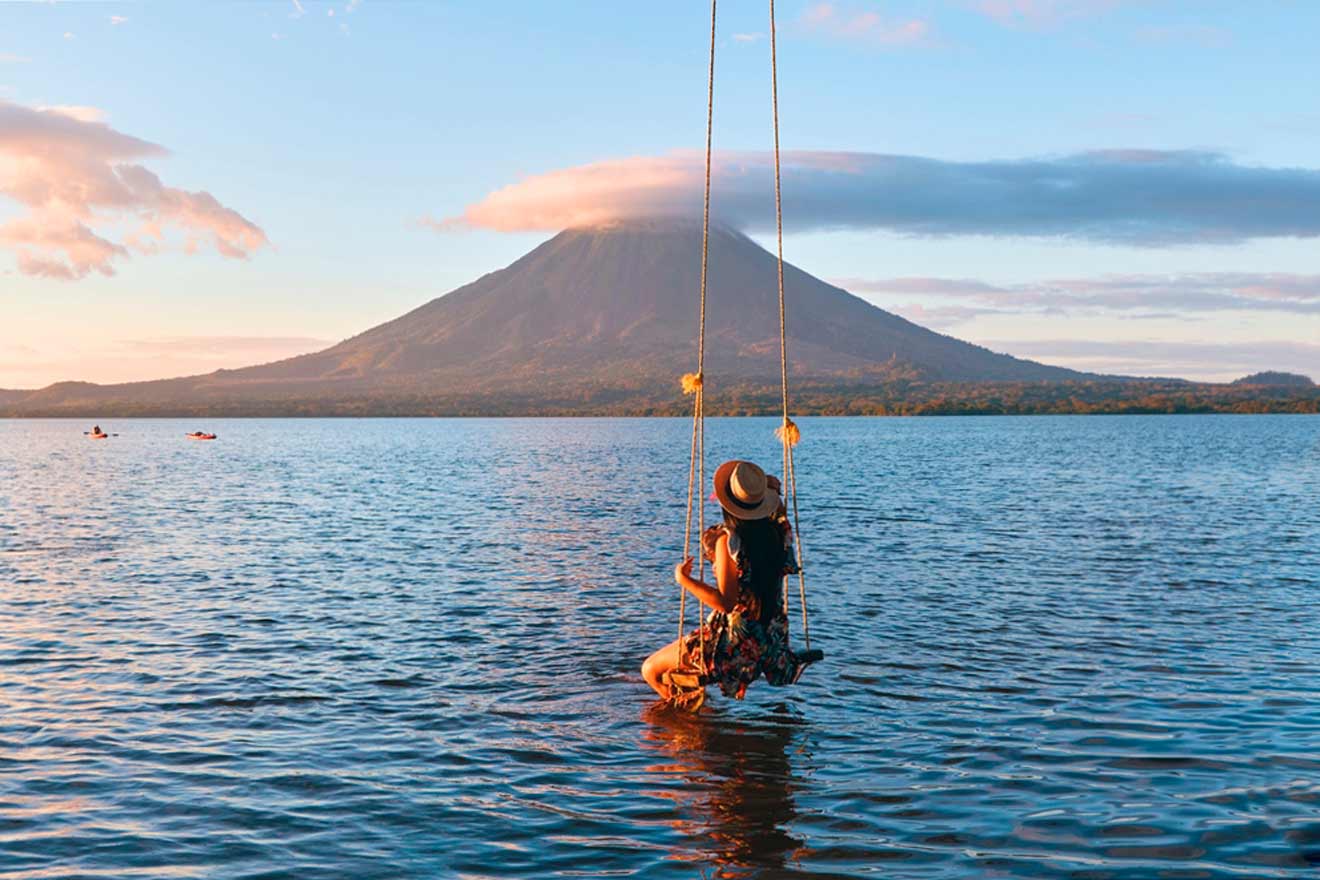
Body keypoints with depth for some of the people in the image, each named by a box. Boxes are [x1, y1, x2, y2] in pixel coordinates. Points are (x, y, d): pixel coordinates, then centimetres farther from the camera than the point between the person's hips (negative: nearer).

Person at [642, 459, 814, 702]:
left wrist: (684, 579, -17)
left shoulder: (728, 541, -21)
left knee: (651, 670, 3)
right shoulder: (777, 532, -4)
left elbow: (726, 602, -24)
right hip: (771, 640, 7)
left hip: (735, 641, -7)